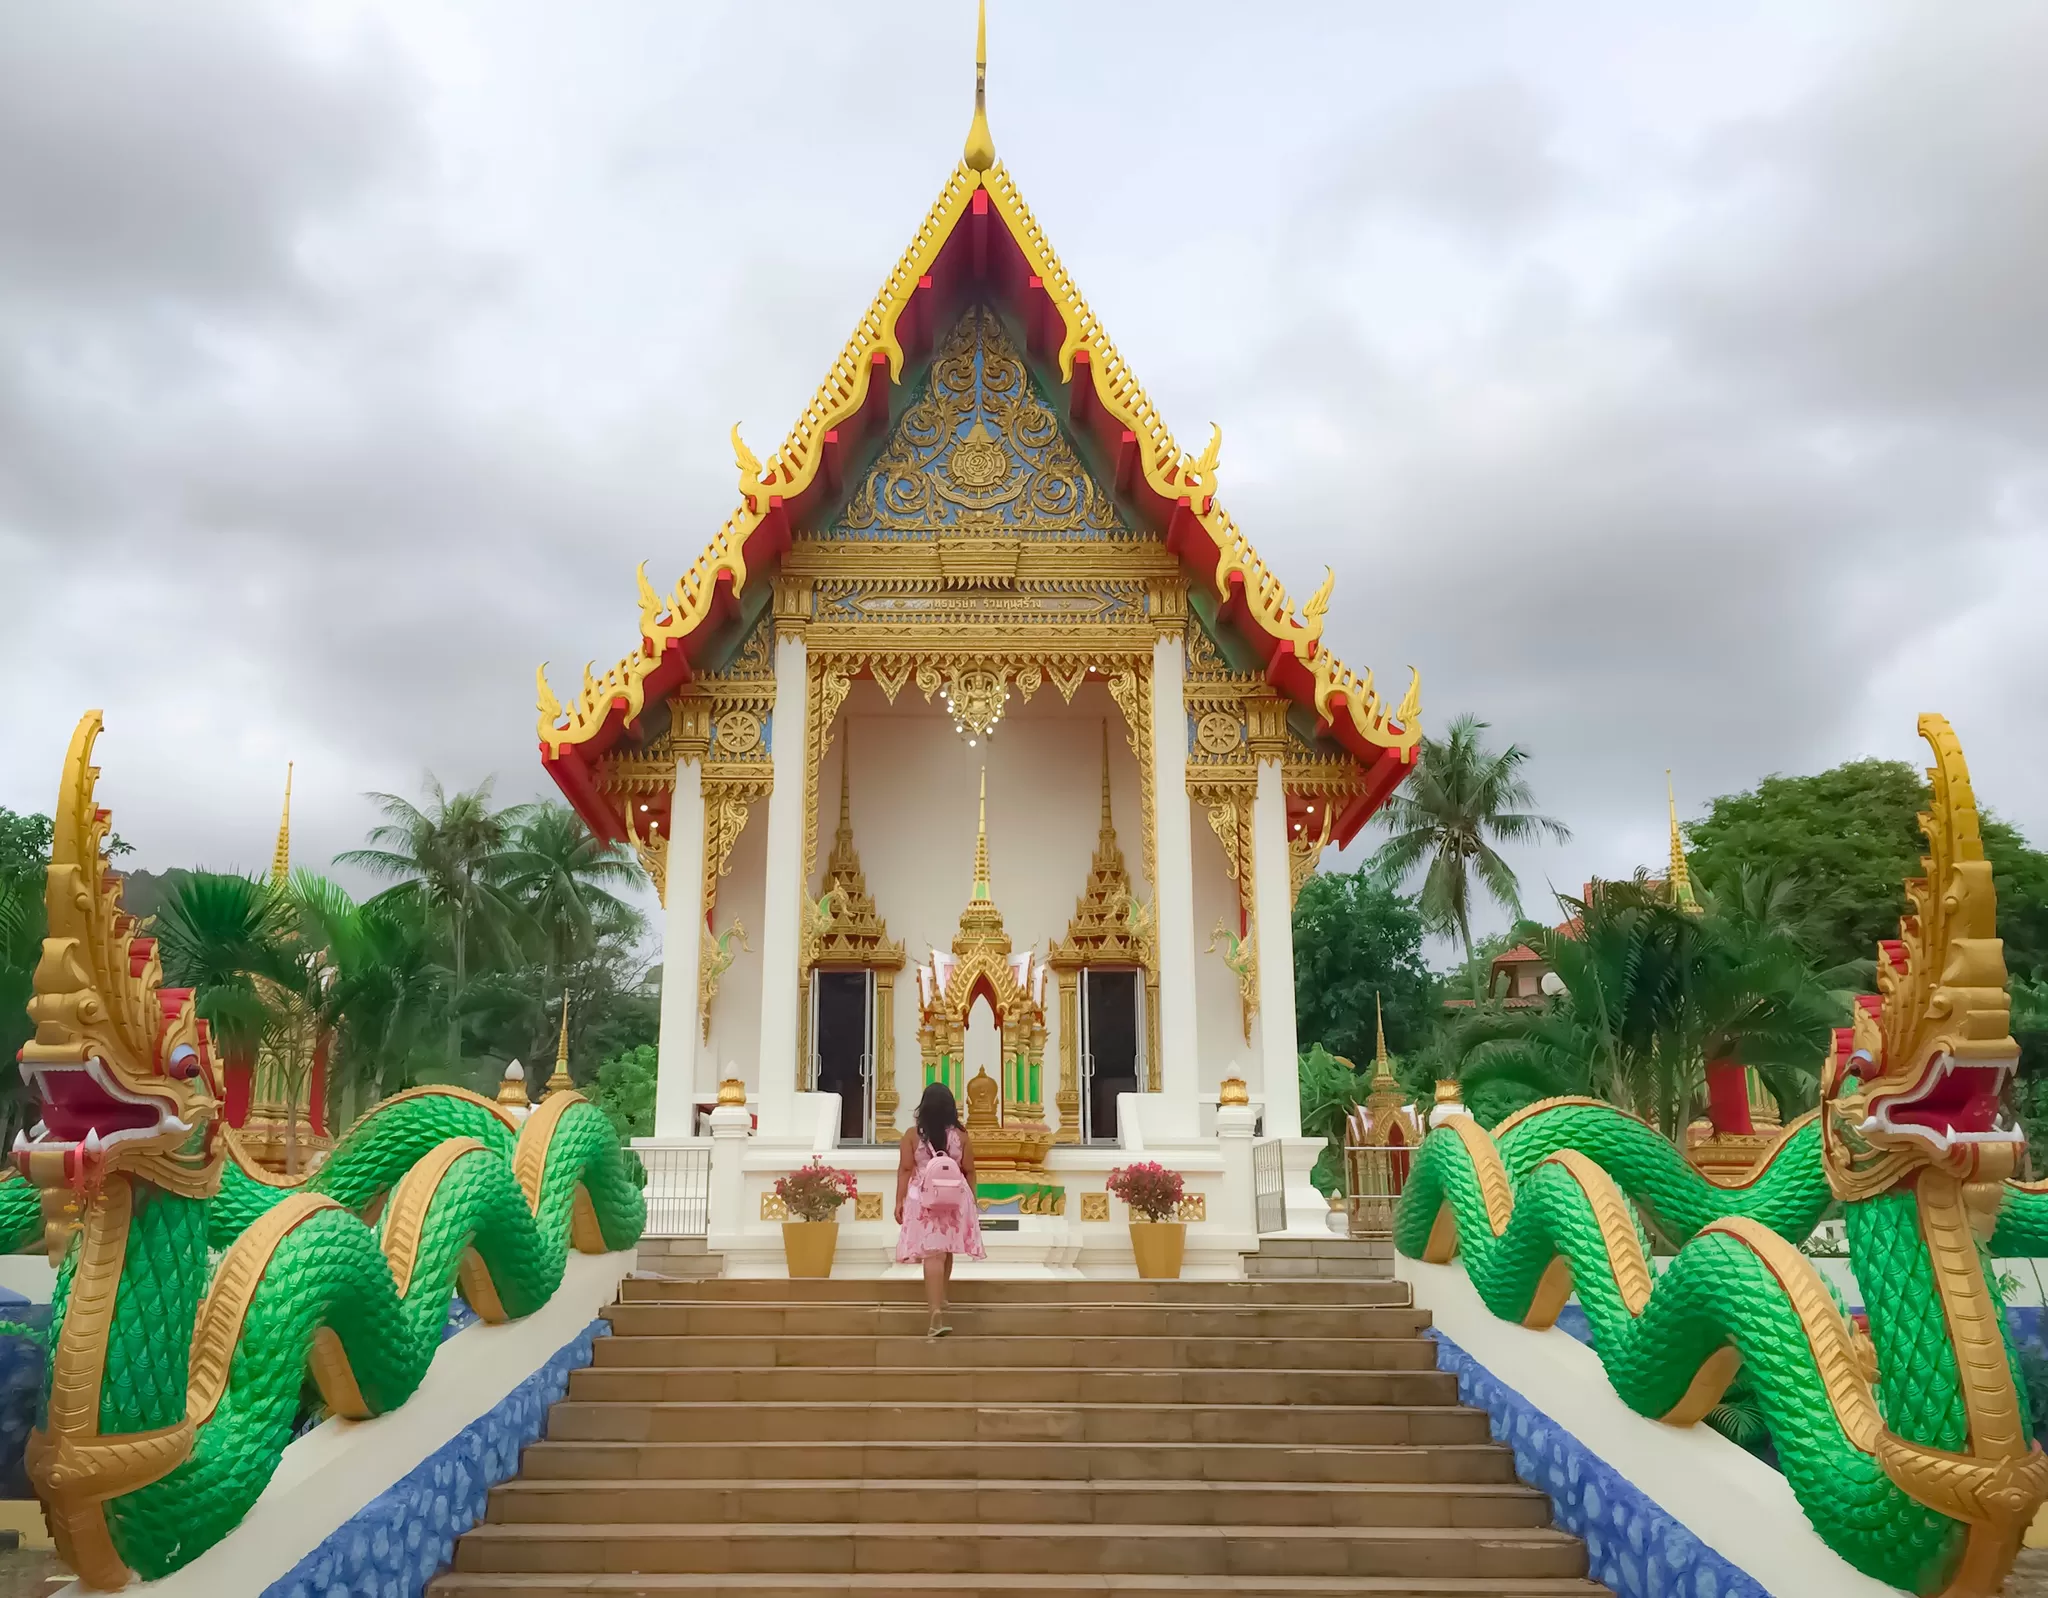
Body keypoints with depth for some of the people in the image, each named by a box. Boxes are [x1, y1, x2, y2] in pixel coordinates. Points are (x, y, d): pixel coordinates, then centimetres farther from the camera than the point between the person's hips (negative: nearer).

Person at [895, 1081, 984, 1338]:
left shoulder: (912, 1135, -5)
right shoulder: (961, 1136, -1)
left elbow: (905, 1170, -6)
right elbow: (969, 1172, 3)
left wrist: (899, 1201, 0)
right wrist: (972, 1201, 13)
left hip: (923, 1199, -2)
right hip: (955, 1201, 2)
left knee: (933, 1254, -8)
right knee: (945, 1252, 20)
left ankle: (937, 1313, -20)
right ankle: (939, 1301, 38)